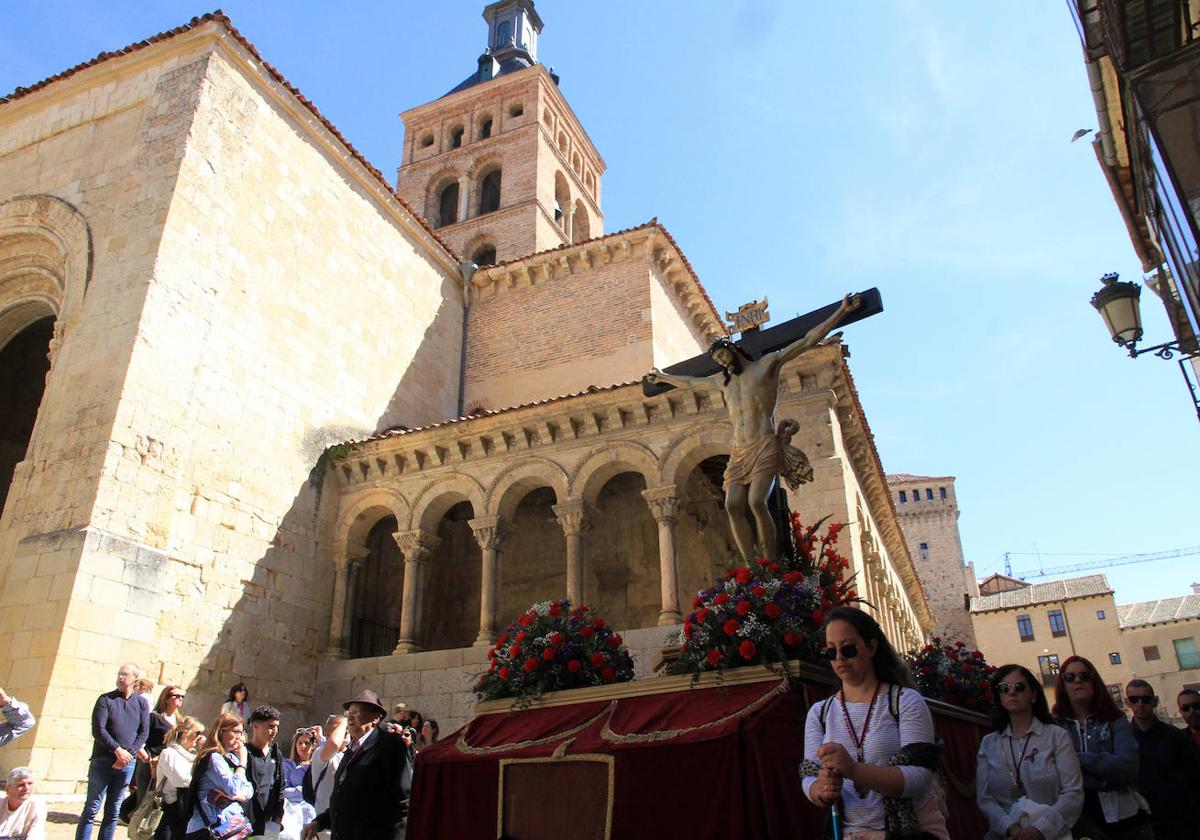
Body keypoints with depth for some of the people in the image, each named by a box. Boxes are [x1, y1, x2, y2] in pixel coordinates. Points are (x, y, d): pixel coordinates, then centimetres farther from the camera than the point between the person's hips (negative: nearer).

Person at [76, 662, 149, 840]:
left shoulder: (141, 703, 6)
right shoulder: (105, 700, -1)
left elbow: (144, 732, 4)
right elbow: (98, 730, -9)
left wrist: (129, 753, -10)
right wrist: (118, 750, -15)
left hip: (127, 764, 3)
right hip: (103, 761, -2)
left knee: (113, 811, 8)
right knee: (92, 808, 0)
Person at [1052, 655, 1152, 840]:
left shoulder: (1115, 721, 2)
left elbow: (1127, 766, -13)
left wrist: (1077, 759, -16)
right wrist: (1106, 774, -16)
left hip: (1125, 819, 1)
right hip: (1078, 820, -1)